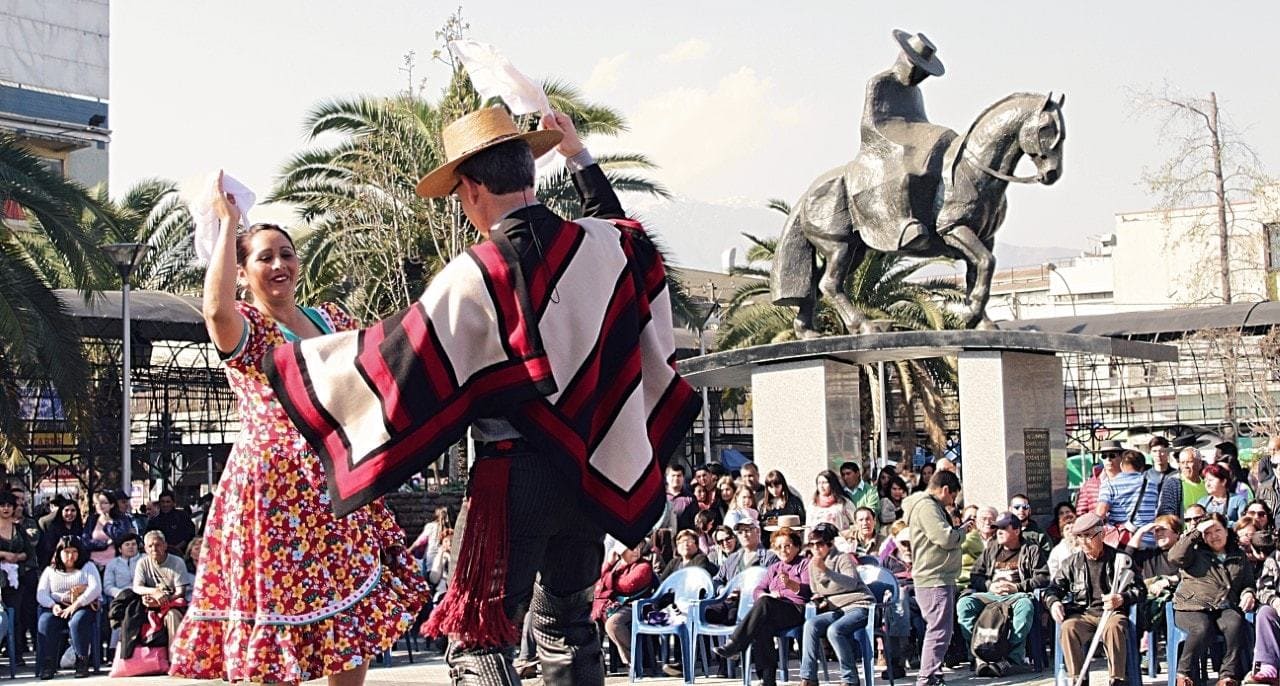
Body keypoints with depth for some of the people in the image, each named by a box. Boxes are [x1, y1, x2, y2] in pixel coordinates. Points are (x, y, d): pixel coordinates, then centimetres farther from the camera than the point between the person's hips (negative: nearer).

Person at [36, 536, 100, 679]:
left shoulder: (87, 567, 13)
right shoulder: (50, 570, 20)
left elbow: (96, 588, -4)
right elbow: (41, 594, 8)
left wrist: (76, 605, -18)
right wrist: (52, 605, -14)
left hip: (83, 607, -2)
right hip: (58, 609, 2)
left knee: (77, 622, -37)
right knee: (45, 621, -31)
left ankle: (82, 662, -28)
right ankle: (49, 664, -25)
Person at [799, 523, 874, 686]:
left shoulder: (843, 558, -5)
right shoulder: (812, 565, 14)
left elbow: (852, 583, -23)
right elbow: (815, 592, 27)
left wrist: (825, 570, -34)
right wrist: (819, 600, 3)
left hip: (859, 606, -6)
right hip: (837, 610, 6)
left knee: (834, 630, -34)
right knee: (810, 624, -23)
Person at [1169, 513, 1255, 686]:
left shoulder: (1239, 557, 25)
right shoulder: (1196, 553, 14)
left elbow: (1248, 583, 30)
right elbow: (1175, 556, -7)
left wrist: (1248, 593, 5)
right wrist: (1197, 532, -2)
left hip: (1225, 608, 3)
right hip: (1191, 608, -3)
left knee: (1235, 623, -34)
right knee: (1203, 628, -37)